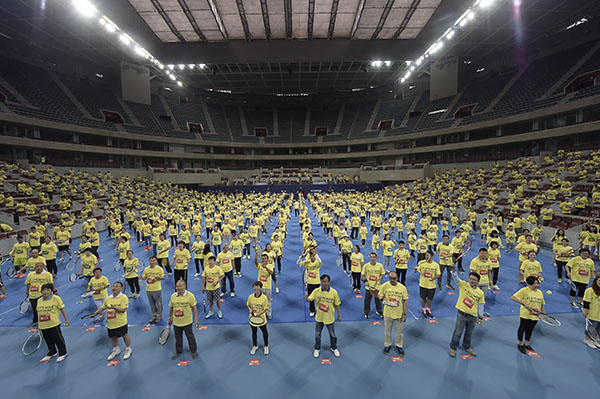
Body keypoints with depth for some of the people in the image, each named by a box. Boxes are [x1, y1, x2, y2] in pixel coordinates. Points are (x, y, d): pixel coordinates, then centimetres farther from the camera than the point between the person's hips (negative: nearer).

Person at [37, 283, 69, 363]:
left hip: (54, 324, -5)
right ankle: (52, 352, 38)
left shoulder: (56, 298, -9)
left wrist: (66, 319, -9)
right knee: (48, 340, 18)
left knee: (58, 339, 2)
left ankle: (62, 353, 17)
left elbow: (62, 309, -7)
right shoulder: (39, 301, 6)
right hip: (43, 326, 5)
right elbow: (39, 312, 17)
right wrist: (38, 323, 17)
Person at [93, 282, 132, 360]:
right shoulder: (108, 298, 5)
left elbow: (123, 310, -21)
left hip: (120, 322, -6)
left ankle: (128, 349, 30)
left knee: (124, 335, 7)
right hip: (110, 323, 6)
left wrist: (114, 307, -35)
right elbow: (103, 307, 17)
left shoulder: (124, 297, -14)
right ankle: (116, 350, 44)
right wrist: (98, 312, -2)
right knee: (113, 337, 19)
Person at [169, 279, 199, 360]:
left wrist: (196, 319, -8)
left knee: (190, 337, 11)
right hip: (176, 322, 3)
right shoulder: (173, 296, -5)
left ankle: (194, 351, 31)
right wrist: (170, 318, 17)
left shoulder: (190, 295, -15)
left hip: (187, 322, -3)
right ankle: (178, 351, 41)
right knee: (178, 338, 19)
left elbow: (194, 308, -8)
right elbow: (171, 307, 10)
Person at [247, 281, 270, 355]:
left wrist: (260, 313, -24)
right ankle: (255, 346, 45)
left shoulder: (264, 297, -21)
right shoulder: (250, 296, -12)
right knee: (254, 332, 21)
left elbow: (267, 308, -13)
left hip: (261, 318, -2)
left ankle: (266, 346, 40)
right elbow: (248, 304, 6)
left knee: (264, 332, 15)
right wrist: (250, 309, -13)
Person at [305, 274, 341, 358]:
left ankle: (334, 348, 47)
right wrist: (307, 298, -46)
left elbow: (337, 304, -5)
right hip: (319, 318, 1)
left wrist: (339, 315, 3)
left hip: (330, 318, 0)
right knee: (317, 335, 16)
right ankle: (317, 349, 43)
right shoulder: (316, 291, -16)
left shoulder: (334, 292, -17)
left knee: (332, 335, 19)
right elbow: (310, 299, -23)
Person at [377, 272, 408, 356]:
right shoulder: (384, 286, -11)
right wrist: (382, 298, -23)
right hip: (387, 313, 0)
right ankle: (387, 345, 37)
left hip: (398, 314, 0)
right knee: (387, 330, 16)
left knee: (399, 331, 16)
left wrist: (404, 314, -4)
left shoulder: (402, 287, -10)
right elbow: (380, 295, 1)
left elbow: (405, 301, -3)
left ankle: (399, 346, 38)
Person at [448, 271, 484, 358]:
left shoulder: (480, 293, -1)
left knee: (469, 334, 20)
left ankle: (467, 347, 43)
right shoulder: (463, 285, -9)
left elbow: (480, 305, 7)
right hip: (462, 314, -3)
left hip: (473, 317, 3)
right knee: (457, 332, 5)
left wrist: (480, 317, 10)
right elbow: (455, 277, -23)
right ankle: (453, 348, 21)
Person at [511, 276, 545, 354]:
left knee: (530, 330, 17)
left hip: (535, 316, 5)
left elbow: (542, 304, 17)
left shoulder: (540, 293, 6)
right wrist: (524, 303, -24)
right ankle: (520, 344, 26)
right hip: (525, 315, -5)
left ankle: (526, 344, 36)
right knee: (522, 328, 7)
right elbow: (513, 297, -19)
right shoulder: (524, 290, -14)